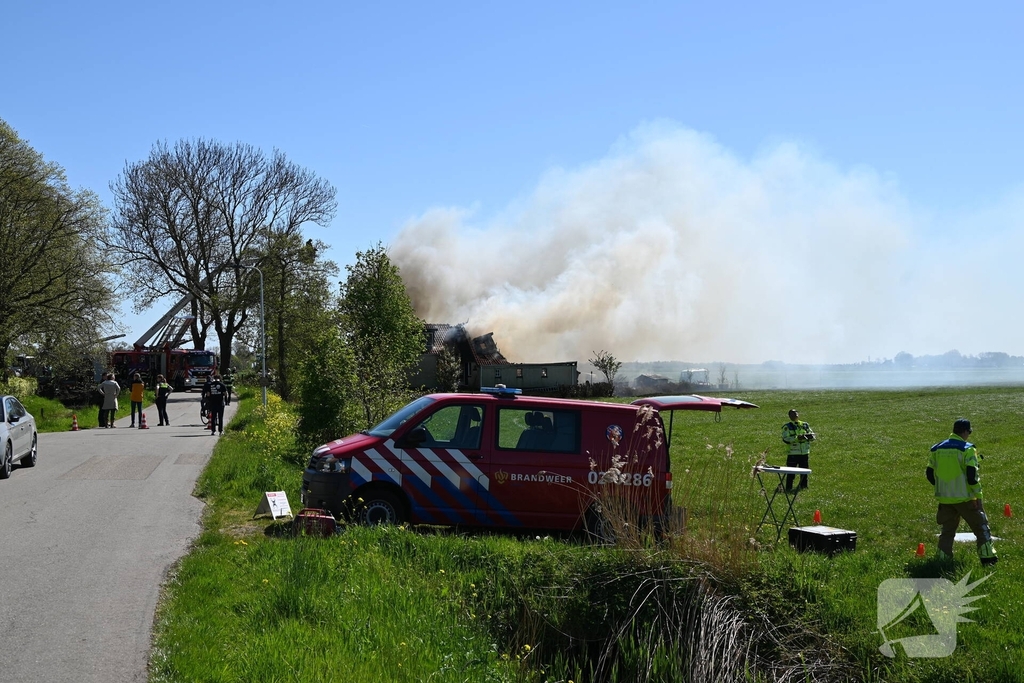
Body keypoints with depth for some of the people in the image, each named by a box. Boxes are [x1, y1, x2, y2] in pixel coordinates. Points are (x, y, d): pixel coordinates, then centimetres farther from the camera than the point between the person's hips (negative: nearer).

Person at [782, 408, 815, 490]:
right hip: (793, 453, -4)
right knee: (791, 473, -3)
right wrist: (797, 438, -22)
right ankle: (789, 488, 5)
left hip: (805, 453, 4)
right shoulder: (787, 427, -1)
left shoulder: (805, 425, 12)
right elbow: (785, 439, -12)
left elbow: (812, 436, 10)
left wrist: (806, 436, -12)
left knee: (804, 472, 12)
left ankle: (804, 487, 23)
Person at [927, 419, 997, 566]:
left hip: (945, 498, 5)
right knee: (981, 527, 10)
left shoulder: (937, 449, 5)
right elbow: (972, 475, -16)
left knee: (947, 530, 14)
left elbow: (930, 473, 9)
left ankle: (943, 560, 10)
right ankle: (988, 558, 9)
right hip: (965, 498, -4)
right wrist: (978, 495, -8)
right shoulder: (967, 449, -11)